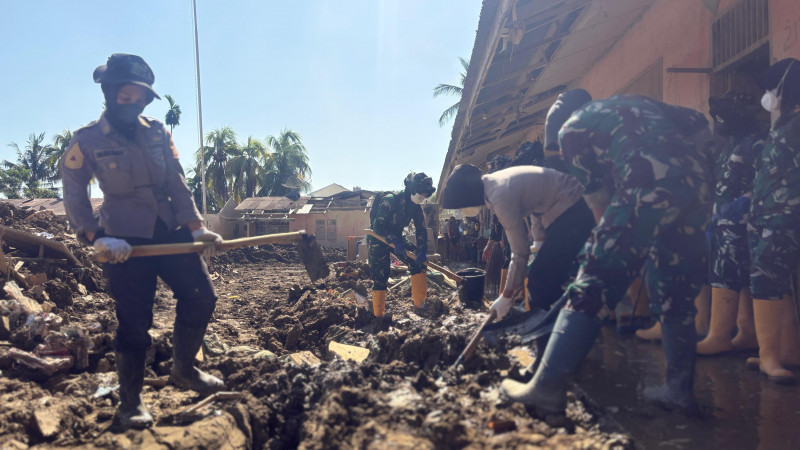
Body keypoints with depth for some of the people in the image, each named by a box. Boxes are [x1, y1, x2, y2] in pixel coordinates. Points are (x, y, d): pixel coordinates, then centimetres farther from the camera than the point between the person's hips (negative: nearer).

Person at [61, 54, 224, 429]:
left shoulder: (157, 133, 7)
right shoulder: (86, 141, -3)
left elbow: (177, 185, 7)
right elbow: (75, 199, -1)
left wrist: (196, 228, -2)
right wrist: (98, 238, -15)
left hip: (170, 232, 5)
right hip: (126, 241, -4)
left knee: (201, 298, 2)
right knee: (134, 321, -2)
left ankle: (183, 369, 24)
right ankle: (130, 401, 17)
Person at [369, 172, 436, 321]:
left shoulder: (415, 207, -4)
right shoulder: (390, 200, -25)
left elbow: (421, 230, -4)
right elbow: (378, 226, -26)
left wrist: (422, 250, -18)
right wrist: (395, 241, -33)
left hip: (396, 238, 6)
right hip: (378, 239, -6)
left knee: (418, 260, -10)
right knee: (380, 276, -7)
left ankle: (420, 303, -6)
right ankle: (379, 315, 6)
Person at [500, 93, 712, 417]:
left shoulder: (572, 130, 15)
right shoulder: (638, 102, 33)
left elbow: (598, 198, 12)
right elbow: (702, 129, 21)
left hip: (647, 188, -6)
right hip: (696, 183, 7)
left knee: (594, 284, -4)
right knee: (675, 292, 18)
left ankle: (546, 387, -5)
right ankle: (679, 389, 25)